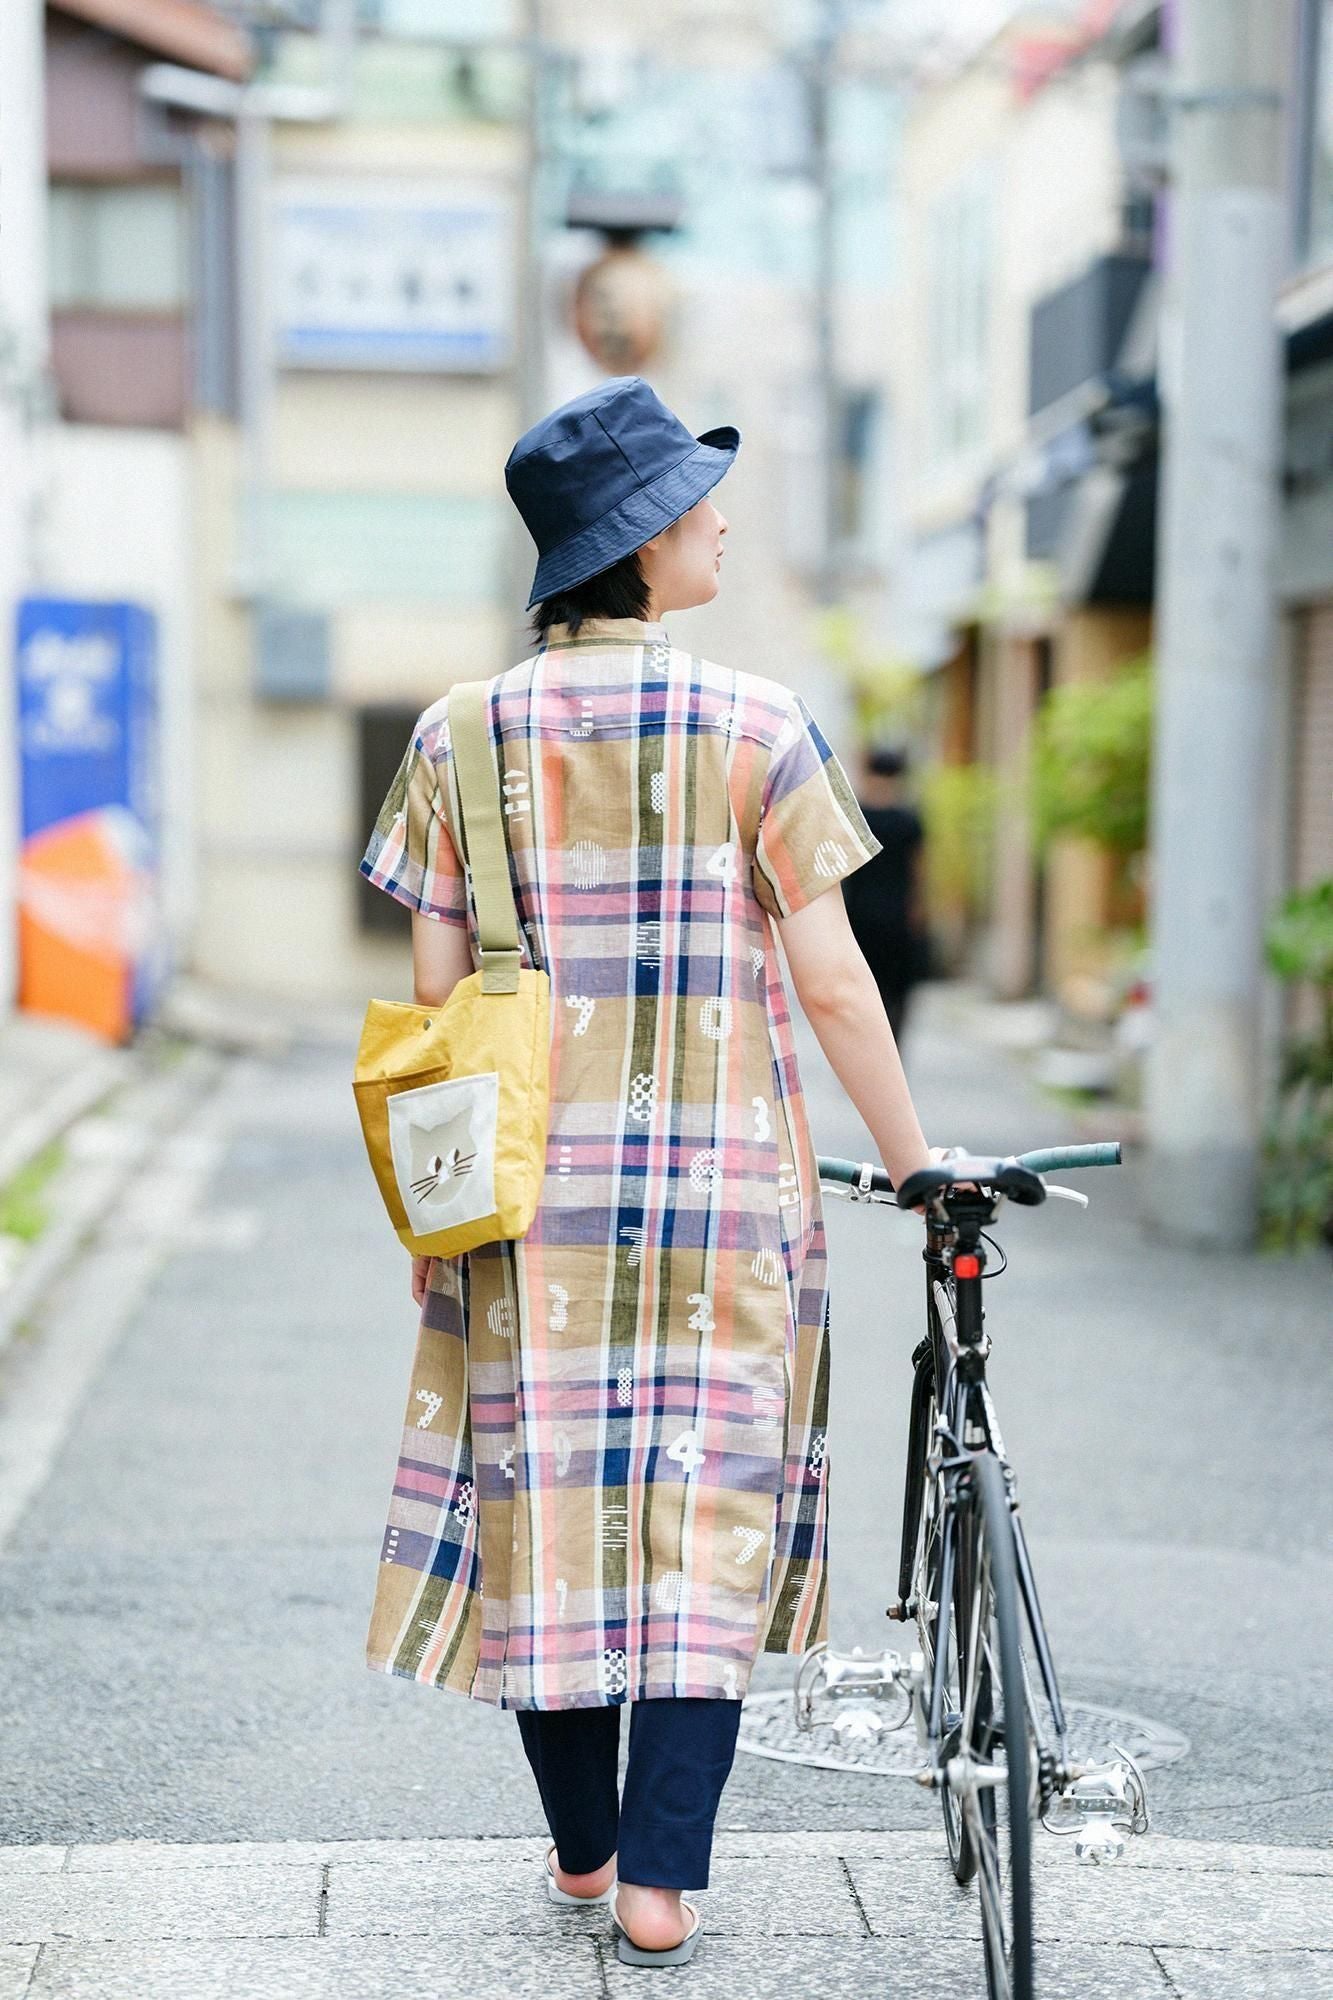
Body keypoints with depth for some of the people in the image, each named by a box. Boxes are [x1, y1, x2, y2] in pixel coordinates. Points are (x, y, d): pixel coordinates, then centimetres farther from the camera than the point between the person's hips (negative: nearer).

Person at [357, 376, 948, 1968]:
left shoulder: (463, 735, 0)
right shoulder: (756, 727, -6)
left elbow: (433, 999, 0)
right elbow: (832, 979, -7)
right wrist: (914, 1165, 4)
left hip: (533, 1184, 2)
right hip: (724, 1184, -2)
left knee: (543, 1497, 12)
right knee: (707, 1510, 6)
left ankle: (580, 1848, 25)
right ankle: (661, 1878, 5)